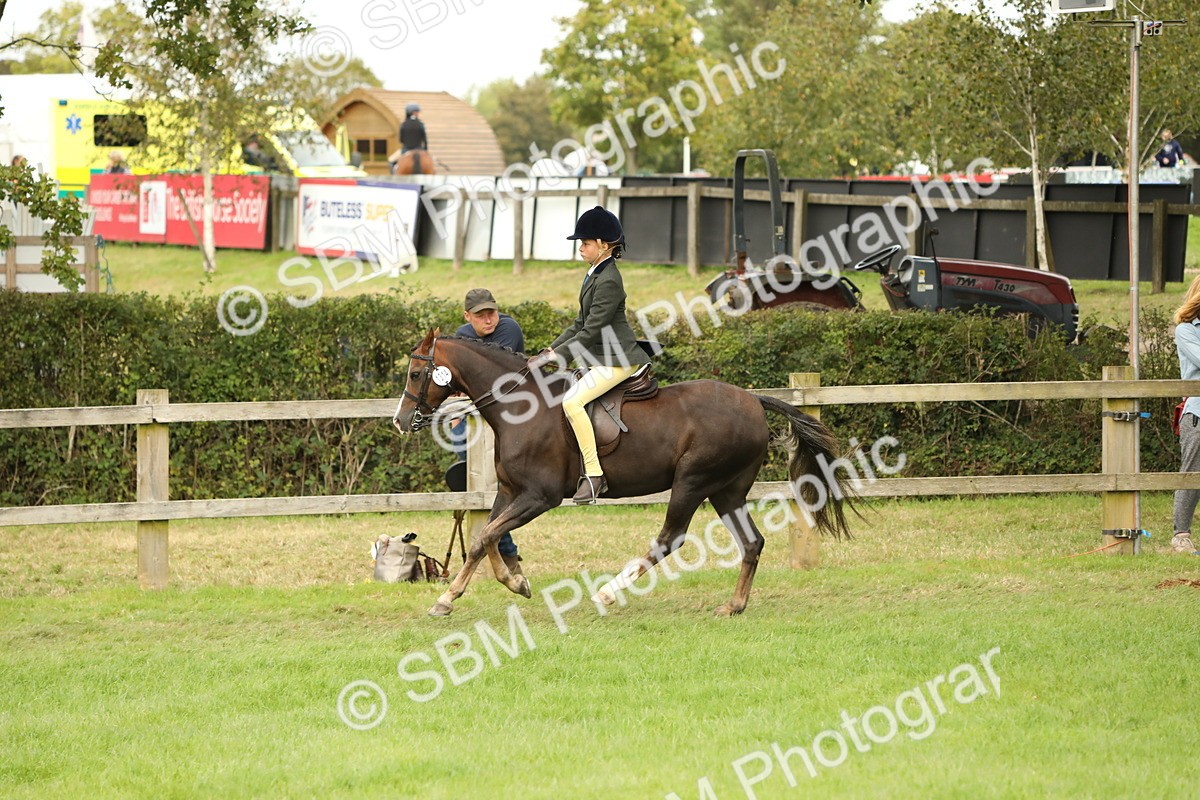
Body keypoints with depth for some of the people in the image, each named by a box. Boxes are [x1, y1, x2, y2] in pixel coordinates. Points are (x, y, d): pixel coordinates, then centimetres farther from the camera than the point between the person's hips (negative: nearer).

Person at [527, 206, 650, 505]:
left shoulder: (608, 281, -19)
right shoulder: (596, 274, 13)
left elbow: (590, 332, -21)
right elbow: (581, 324, 17)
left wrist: (554, 356, -19)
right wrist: (551, 349, 8)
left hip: (617, 361, -11)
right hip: (602, 357, 11)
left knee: (572, 401, -26)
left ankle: (593, 474, -25)